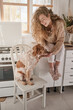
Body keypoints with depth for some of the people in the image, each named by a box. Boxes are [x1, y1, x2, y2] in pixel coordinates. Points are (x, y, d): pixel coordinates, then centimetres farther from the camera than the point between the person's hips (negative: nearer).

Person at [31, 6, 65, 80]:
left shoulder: (59, 23, -31)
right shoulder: (40, 27, -25)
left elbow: (60, 40, -29)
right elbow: (42, 41, -14)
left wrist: (52, 53, -37)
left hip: (56, 42, 0)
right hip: (47, 43, 0)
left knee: (61, 47, -29)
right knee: (51, 47, -30)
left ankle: (56, 68, -13)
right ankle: (51, 69, -12)